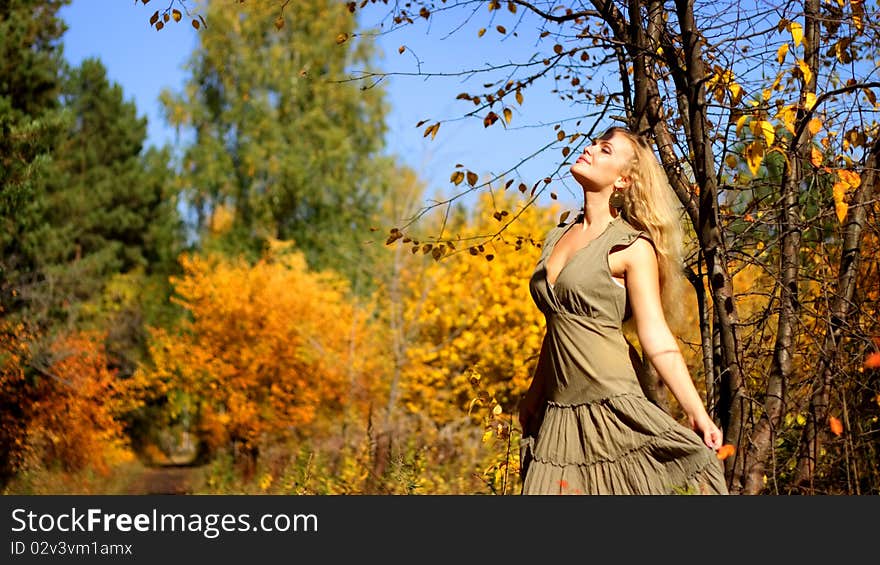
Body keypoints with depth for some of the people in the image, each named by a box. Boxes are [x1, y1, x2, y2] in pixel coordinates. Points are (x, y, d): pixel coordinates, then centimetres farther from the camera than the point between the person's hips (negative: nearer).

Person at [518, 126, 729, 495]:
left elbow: (656, 338, -11)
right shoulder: (556, 239, 12)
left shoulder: (632, 247, -6)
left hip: (611, 406, -6)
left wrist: (697, 414, -20)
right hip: (559, 415, 6)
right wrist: (534, 394, 27)